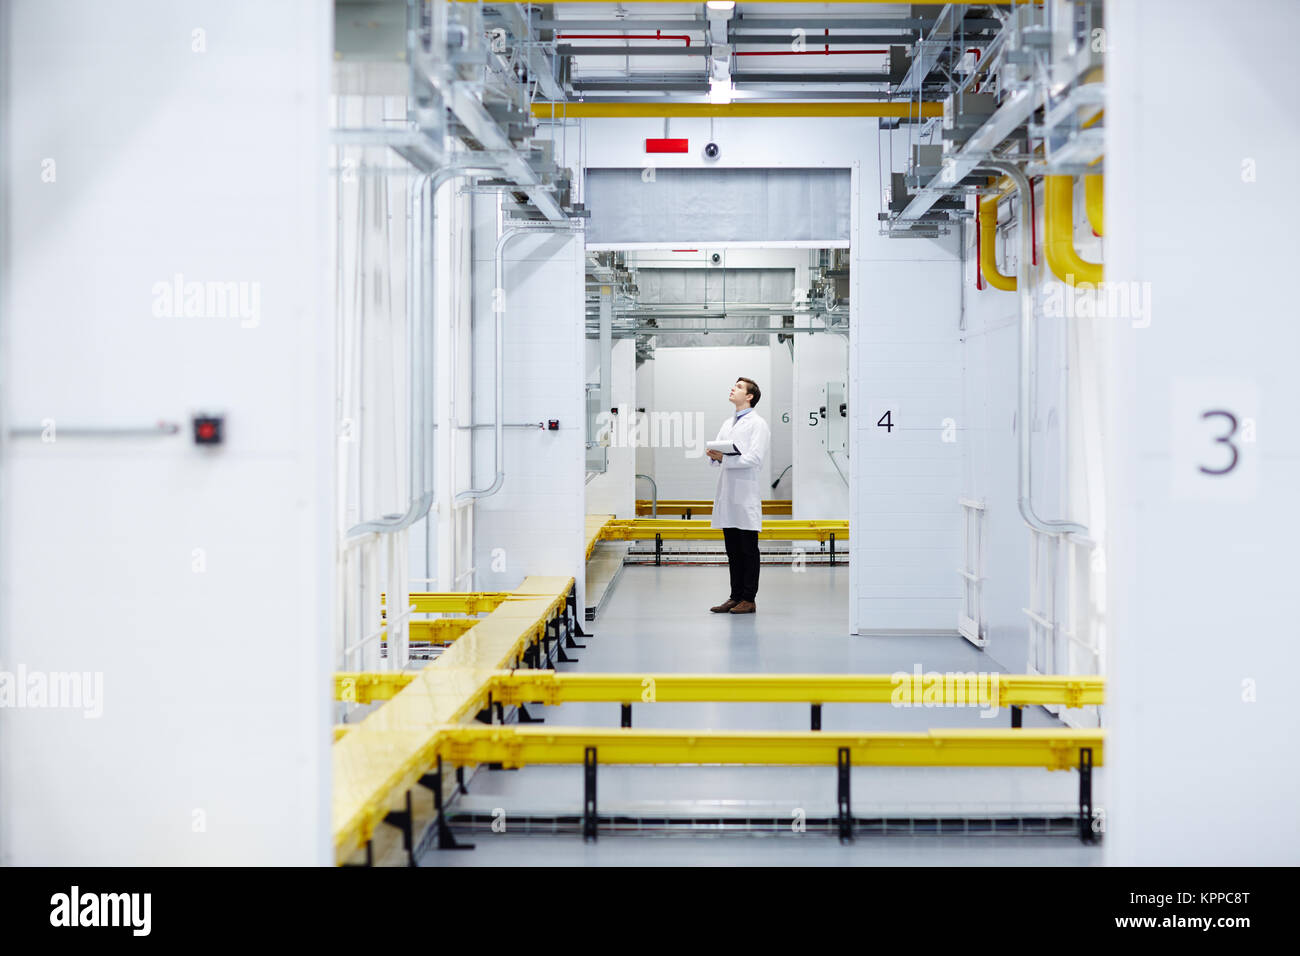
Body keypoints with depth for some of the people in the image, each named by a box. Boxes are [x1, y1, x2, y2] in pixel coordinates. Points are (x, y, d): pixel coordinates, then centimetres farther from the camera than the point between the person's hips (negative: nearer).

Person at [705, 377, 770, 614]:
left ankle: (748, 600, 0)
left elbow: (754, 458, -15)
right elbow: (715, 458, 17)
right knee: (733, 550, 10)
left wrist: (724, 458, -20)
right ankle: (735, 597, 16)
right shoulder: (727, 424, 20)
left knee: (748, 550, -3)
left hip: (746, 496, -7)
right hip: (727, 495, 7)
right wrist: (714, 456, -7)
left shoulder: (758, 425, -4)